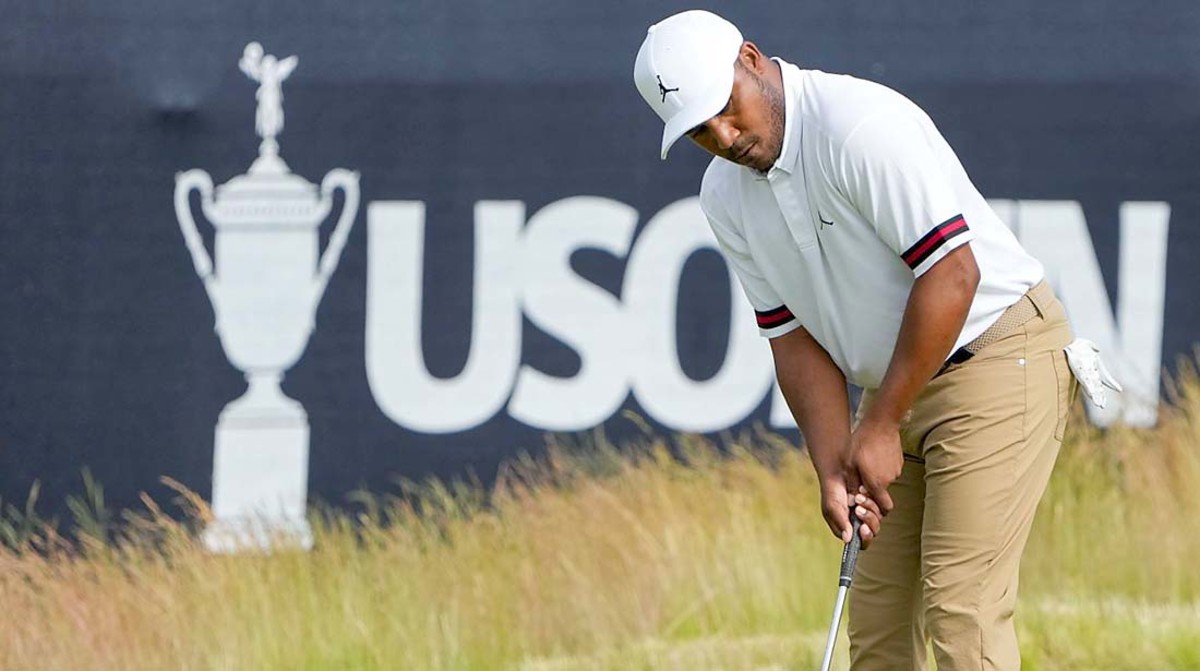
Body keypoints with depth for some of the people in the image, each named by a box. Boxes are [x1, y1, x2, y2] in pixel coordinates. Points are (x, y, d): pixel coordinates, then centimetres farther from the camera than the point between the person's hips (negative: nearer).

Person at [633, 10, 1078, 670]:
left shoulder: (861, 126, -23)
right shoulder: (726, 198, 3)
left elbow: (952, 273, -26)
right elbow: (794, 337, 6)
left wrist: (880, 427, -20)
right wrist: (833, 470, -8)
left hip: (997, 360, -8)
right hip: (898, 390, 8)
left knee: (959, 604, -15)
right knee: (876, 614, 7)